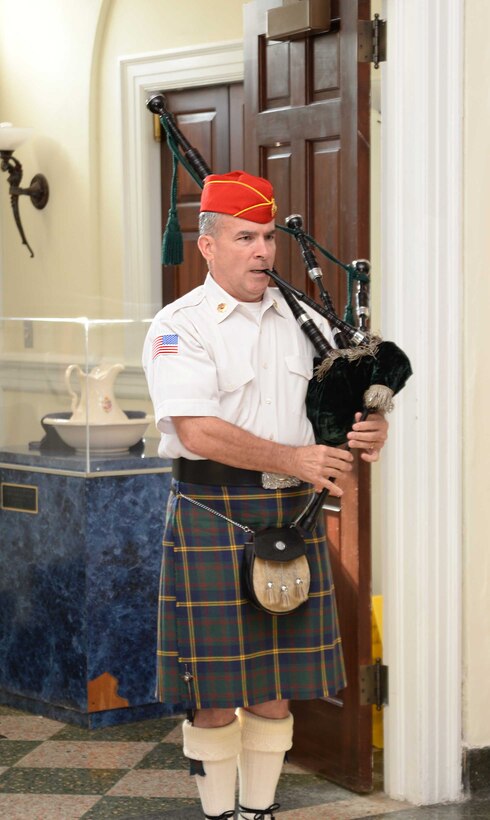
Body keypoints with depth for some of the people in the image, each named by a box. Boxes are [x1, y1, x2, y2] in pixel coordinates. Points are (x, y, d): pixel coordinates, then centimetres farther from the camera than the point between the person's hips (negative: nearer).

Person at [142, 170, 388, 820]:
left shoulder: (302, 322, 11)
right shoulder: (179, 327, -6)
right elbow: (199, 432, -17)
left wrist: (367, 431, -9)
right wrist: (293, 459, -19)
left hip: (293, 518, 5)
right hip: (212, 517, -5)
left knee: (275, 685, 10)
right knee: (216, 689, 2)